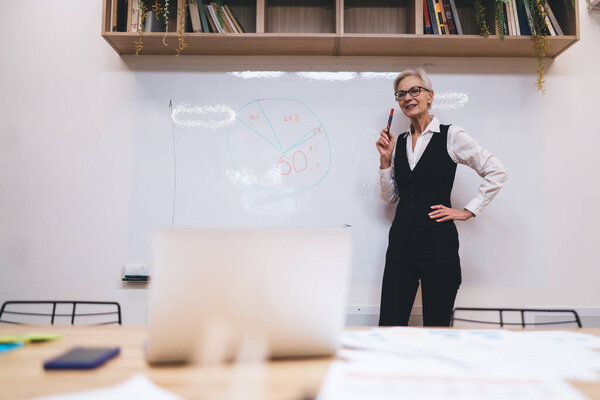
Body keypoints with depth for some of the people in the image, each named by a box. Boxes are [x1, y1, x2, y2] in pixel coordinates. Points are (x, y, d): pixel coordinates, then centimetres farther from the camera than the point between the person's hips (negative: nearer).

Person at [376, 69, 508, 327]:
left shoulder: (450, 136, -1)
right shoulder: (399, 142, 12)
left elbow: (496, 172, -1)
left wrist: (468, 211, -4)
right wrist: (385, 160, 2)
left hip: (438, 242, -4)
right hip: (401, 242, 4)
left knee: (436, 327, 5)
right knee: (389, 326, 3)